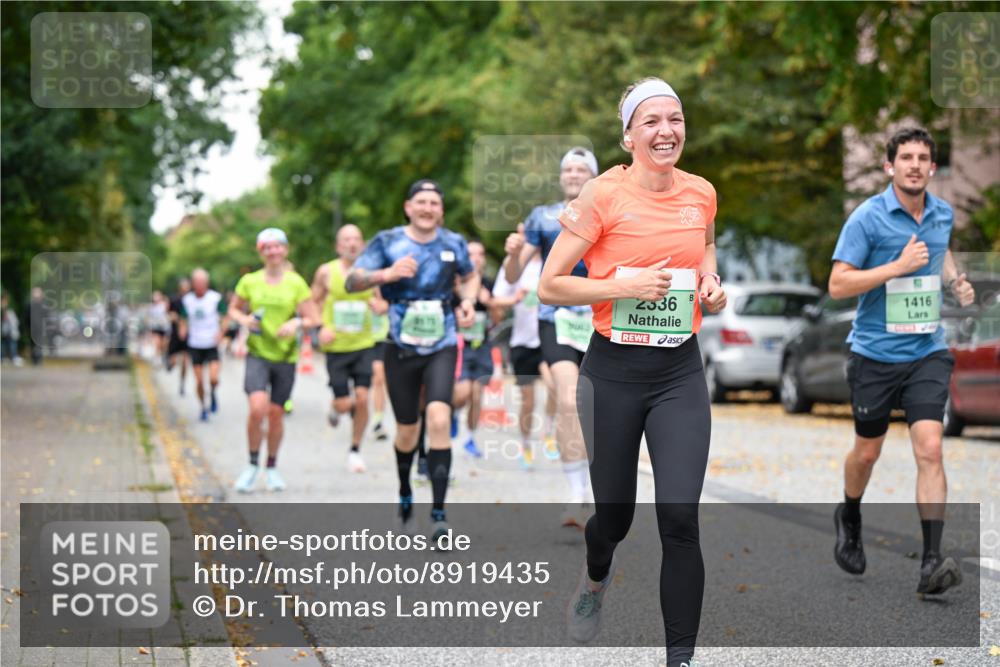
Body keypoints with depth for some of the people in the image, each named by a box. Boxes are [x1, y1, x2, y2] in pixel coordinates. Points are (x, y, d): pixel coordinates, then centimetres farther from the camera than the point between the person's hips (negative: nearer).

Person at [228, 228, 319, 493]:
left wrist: (296, 324, -20)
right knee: (257, 408, -20)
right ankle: (253, 465, 1)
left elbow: (314, 318, 0)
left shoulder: (296, 283, -1)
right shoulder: (250, 281, 1)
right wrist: (244, 319, -7)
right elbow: (233, 308, 15)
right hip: (257, 354, -1)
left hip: (286, 356, 1)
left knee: (276, 413, 7)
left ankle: (272, 467, 28)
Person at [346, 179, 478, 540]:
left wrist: (468, 301, 2)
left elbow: (470, 276, 23)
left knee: (438, 418, -21)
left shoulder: (453, 243, 3)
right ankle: (405, 495, 40)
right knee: (407, 431, 10)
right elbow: (351, 282, -9)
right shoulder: (387, 241, -3)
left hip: (441, 347, 0)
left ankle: (439, 513, -18)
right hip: (401, 348, 0)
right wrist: (386, 274, -27)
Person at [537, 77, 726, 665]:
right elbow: (549, 286, -9)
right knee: (615, 514, 12)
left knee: (680, 515, -12)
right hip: (614, 373, -2)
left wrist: (710, 281, 4)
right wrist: (625, 285, -21)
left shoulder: (702, 193, 2)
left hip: (680, 373, 2)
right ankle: (596, 575, 50)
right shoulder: (605, 194, -11)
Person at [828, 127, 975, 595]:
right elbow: (837, 284, -16)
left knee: (929, 449, -13)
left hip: (928, 353, 2)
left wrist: (954, 281, 7)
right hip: (874, 354, -2)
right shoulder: (867, 217, -12)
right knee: (867, 452, 13)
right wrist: (899, 266, -23)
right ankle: (849, 518, 44)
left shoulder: (943, 214, 4)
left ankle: (932, 562, -15)